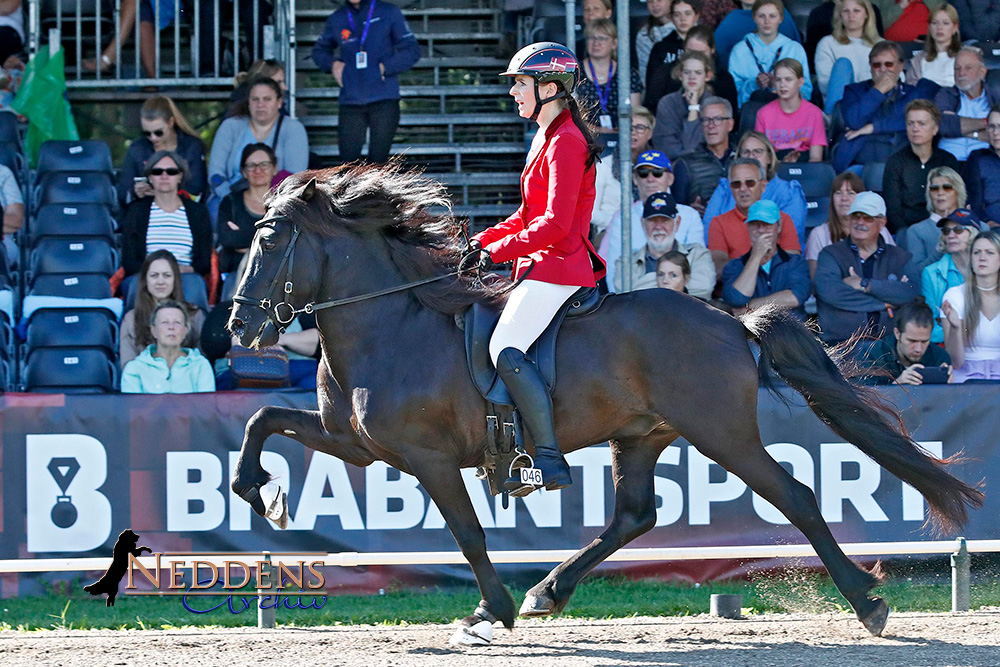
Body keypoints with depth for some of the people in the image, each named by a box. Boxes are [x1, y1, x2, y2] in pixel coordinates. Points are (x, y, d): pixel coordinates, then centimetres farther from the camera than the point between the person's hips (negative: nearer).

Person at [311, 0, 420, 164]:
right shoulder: (336, 19, 10)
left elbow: (412, 50, 2)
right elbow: (319, 50, 25)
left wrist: (385, 67, -12)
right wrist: (332, 64, 3)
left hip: (384, 101, -2)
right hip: (350, 102, 2)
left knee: (378, 160, -3)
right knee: (348, 161, -2)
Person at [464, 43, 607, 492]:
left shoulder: (565, 143, -15)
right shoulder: (546, 138, 17)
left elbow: (555, 224, -22)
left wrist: (498, 251, -17)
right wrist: (483, 241, 10)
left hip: (558, 265, -11)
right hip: (545, 264, 11)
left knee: (506, 349, -23)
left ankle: (551, 460, -25)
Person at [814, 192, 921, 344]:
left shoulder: (899, 257, 17)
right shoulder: (830, 255, 11)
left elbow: (912, 292, -4)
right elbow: (830, 291, -11)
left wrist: (865, 284, -8)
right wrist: (884, 304, -6)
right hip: (839, 342, -2)